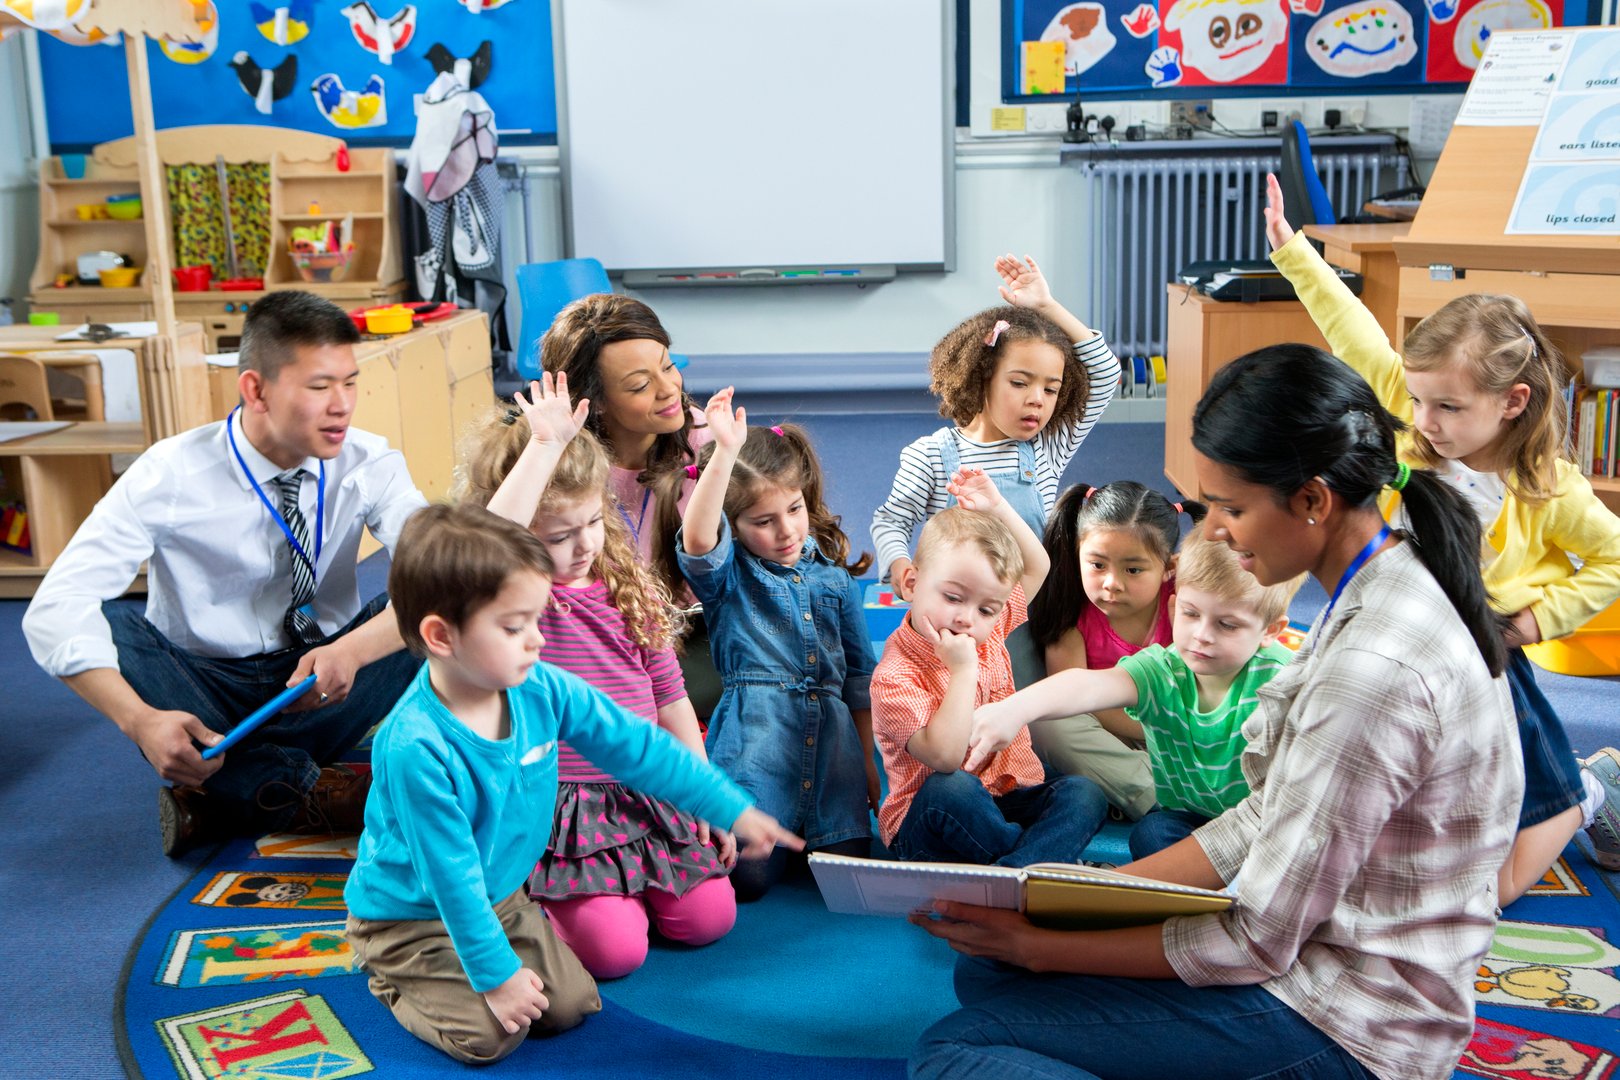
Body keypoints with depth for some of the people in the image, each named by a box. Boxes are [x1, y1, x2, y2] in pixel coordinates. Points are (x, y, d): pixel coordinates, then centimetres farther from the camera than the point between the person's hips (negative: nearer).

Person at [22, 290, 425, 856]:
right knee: (107, 623, -29)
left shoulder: (368, 463, -11)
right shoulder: (170, 475, -17)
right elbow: (53, 610, -24)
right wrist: (140, 720, -41)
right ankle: (303, 790, -28)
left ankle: (214, 794, -25)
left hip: (323, 682, 2)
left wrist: (352, 649, -45)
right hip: (204, 688, -1)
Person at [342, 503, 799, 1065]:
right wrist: (496, 974, -19)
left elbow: (637, 746, -5)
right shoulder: (415, 746, -34)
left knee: (572, 1005, -1)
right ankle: (395, 983, 13)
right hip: (411, 917, -6)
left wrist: (736, 811, -3)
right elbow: (451, 875, -26)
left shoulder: (542, 689, -15)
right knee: (490, 1034, -16)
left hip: (500, 897, 6)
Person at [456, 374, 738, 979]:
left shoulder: (629, 587, 5)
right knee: (614, 946, -18)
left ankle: (630, 883, 24)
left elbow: (670, 700, 12)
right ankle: (532, 901, 13)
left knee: (709, 917, -4)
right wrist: (545, 444, -37)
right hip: (559, 810, -5)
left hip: (645, 794, 6)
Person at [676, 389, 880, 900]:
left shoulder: (832, 571, 15)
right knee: (747, 875, -15)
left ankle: (810, 831, 23)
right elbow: (697, 540, -24)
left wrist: (869, 760, 17)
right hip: (756, 737, -3)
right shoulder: (728, 573, 2)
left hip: (832, 734, 4)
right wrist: (724, 452, -35)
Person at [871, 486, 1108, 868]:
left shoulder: (990, 631, 4)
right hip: (930, 823, -6)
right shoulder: (894, 676, -18)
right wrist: (963, 670, -29)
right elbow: (945, 757, -31)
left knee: (1084, 793, -19)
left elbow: (1036, 567, 20)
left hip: (1008, 800, 6)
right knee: (951, 788, -38)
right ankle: (1053, 859, -25)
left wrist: (998, 508, 6)